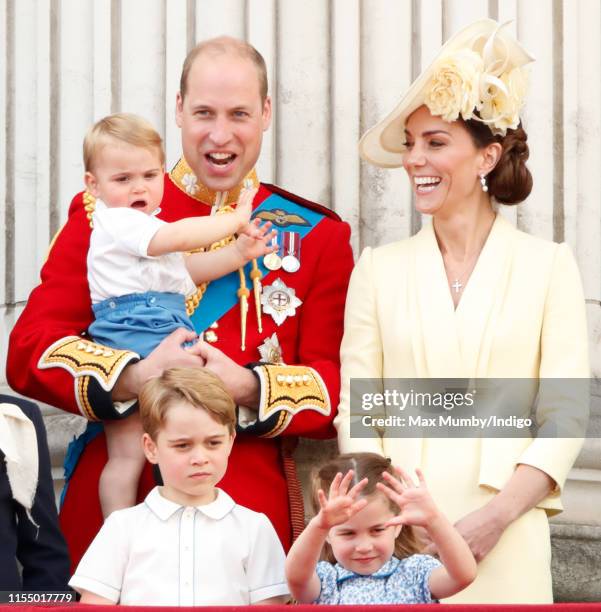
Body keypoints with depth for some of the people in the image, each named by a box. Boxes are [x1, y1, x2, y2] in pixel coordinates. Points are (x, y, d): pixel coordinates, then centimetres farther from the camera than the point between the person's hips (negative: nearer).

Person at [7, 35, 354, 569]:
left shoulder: (317, 236, 7)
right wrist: (134, 377, -20)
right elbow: (30, 350, -3)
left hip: (253, 509, 1)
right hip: (110, 503, 0)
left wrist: (248, 388, -18)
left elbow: (338, 387, 1)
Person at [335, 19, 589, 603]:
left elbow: (565, 412, -2)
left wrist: (497, 516, -13)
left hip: (506, 542, -1)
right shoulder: (379, 269, 7)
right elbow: (355, 411, 4)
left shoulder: (548, 265, 3)